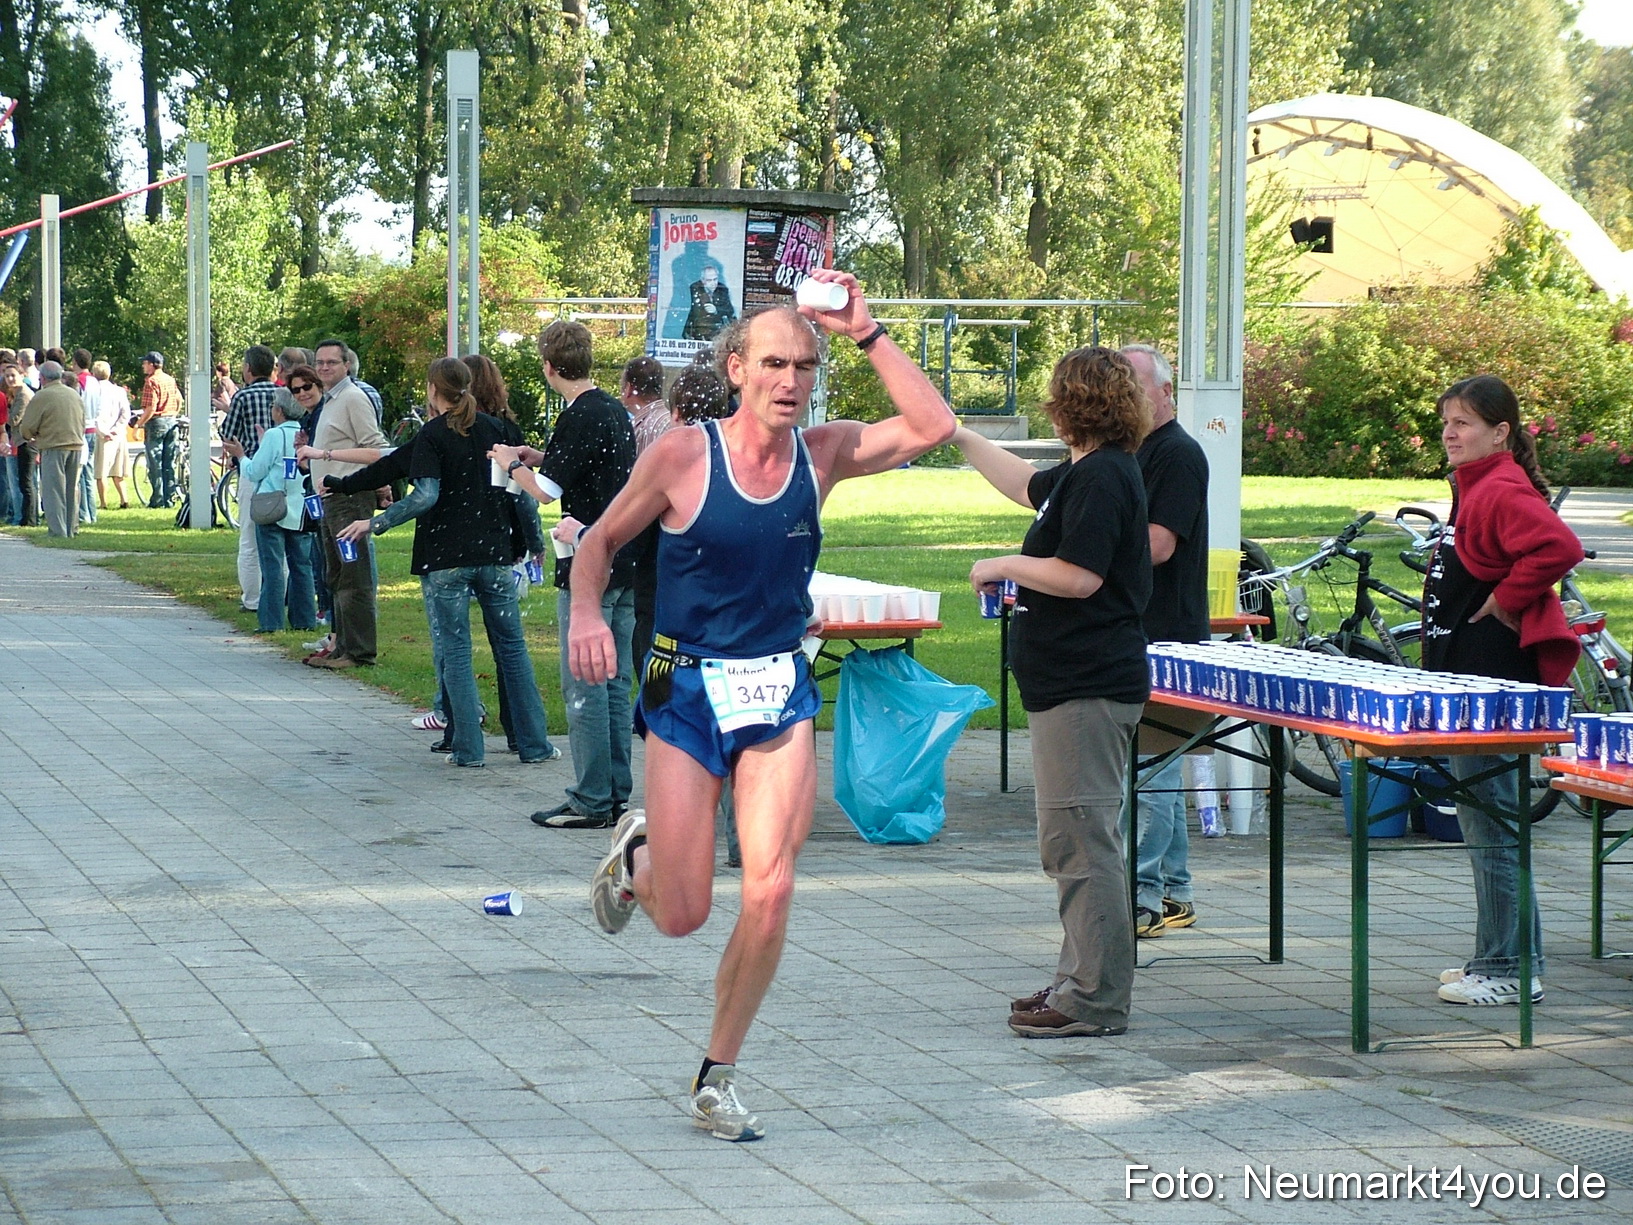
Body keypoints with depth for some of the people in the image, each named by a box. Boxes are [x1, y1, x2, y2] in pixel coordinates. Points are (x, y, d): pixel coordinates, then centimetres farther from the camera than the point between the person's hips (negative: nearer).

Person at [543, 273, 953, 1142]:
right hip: (688, 691, -2)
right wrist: (586, 613, -15)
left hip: (781, 694, 2)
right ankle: (636, 851, 38)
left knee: (770, 893, -10)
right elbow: (601, 540, 3)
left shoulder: (822, 454, 0)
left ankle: (717, 1077, 9)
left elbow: (932, 427, -11)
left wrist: (865, 335, -13)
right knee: (681, 915, -1)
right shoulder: (682, 456, -8)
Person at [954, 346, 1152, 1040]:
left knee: (1080, 837, -10)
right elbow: (1027, 486, 36)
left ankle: (1095, 999, -9)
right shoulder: (1083, 473, 16)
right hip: (1073, 680, 11)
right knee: (1075, 837, 14)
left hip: (1087, 687, -11)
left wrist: (1004, 567, -9)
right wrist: (959, 438, 42)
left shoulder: (1101, 476, -16)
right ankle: (1081, 979, 20)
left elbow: (1078, 576, -23)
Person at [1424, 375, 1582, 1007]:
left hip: (1494, 681, -11)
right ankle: (1496, 959, 21)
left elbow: (1558, 547, -31)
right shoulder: (1475, 488, 16)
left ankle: (1511, 970, -3)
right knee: (1479, 822, 15)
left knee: (1491, 824, -7)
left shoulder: (1504, 491, -16)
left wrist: (1504, 601, -21)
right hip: (1468, 675, 11)